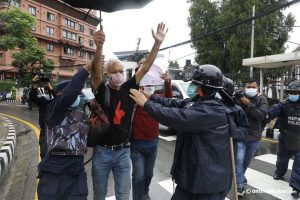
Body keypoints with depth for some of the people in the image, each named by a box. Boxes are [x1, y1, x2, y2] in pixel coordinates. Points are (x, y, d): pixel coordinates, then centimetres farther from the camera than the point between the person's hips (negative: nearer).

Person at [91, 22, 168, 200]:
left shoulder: (128, 88, -2)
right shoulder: (102, 90, -8)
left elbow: (145, 68, -7)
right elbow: (96, 71, -27)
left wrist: (158, 43, -14)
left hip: (123, 151, 2)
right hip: (102, 151, -1)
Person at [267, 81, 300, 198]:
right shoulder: (284, 105, -11)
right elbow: (276, 109, -31)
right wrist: (268, 114, -52)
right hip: (285, 140, 1)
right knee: (282, 158, 21)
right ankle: (279, 173, 46)